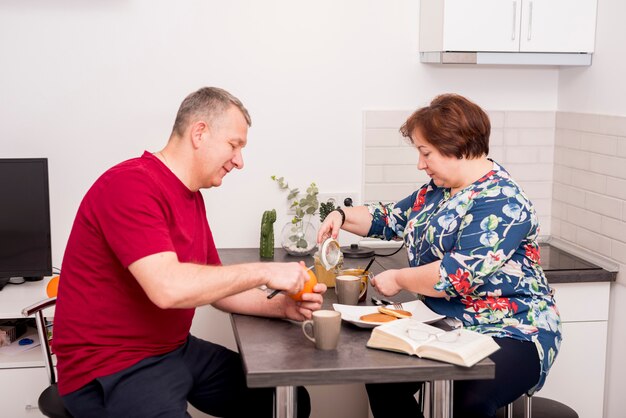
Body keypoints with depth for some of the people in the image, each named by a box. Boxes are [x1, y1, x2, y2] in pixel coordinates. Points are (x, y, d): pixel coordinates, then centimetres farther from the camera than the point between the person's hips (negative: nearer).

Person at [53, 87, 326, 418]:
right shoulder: (130, 185, -20)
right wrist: (263, 272, -22)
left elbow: (215, 287, 13)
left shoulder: (193, 197, 9)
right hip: (111, 367, -9)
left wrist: (282, 307, -3)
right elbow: (167, 288, -32)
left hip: (176, 350, 9)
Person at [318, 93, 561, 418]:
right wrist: (343, 216, 6)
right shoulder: (437, 190, 10)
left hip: (510, 331, -8)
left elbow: (460, 275, -26)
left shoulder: (501, 203, -18)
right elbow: (392, 218, 23)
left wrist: (398, 279, -13)